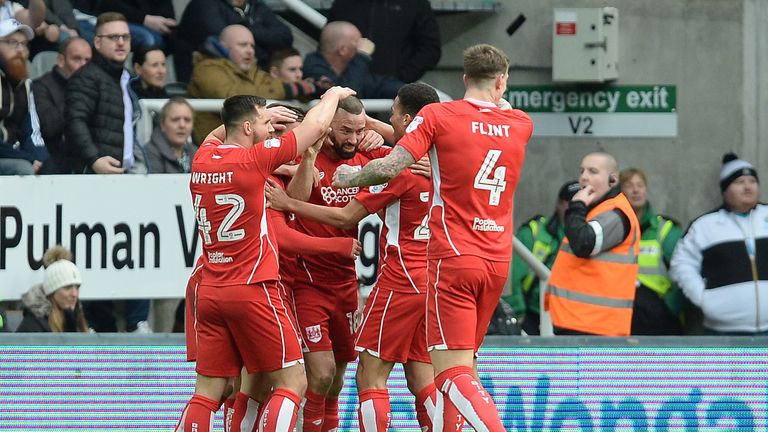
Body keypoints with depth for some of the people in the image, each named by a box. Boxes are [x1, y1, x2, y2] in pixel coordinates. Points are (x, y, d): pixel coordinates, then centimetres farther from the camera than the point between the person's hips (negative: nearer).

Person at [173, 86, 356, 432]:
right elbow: (317, 125, -1)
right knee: (292, 381, 0)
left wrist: (264, 118, 33)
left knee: (208, 391, 5)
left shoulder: (201, 159, 6)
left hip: (209, 293, 6)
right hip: (252, 289, -6)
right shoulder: (254, 159, -11)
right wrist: (334, 94, 18)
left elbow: (218, 138, 33)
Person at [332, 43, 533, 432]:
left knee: (453, 373, -11)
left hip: (452, 258, -5)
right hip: (498, 259, 5)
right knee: (461, 366, 17)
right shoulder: (520, 125, 7)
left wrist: (350, 176, 6)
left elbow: (388, 168, -11)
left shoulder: (438, 116, -6)